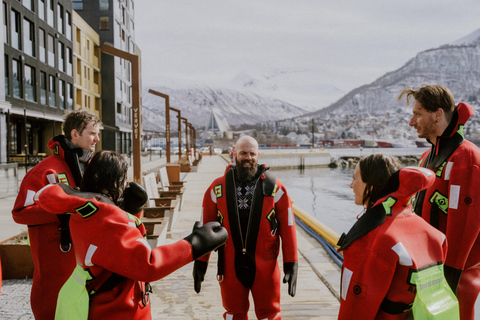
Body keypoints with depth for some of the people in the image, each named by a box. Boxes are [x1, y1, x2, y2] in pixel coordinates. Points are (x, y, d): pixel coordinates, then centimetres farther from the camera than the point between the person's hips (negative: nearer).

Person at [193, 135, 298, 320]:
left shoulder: (275, 188, -5)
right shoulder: (217, 189, -2)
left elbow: (288, 227, -4)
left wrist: (291, 264, -7)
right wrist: (200, 263, 3)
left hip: (265, 268, -1)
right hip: (230, 266, 1)